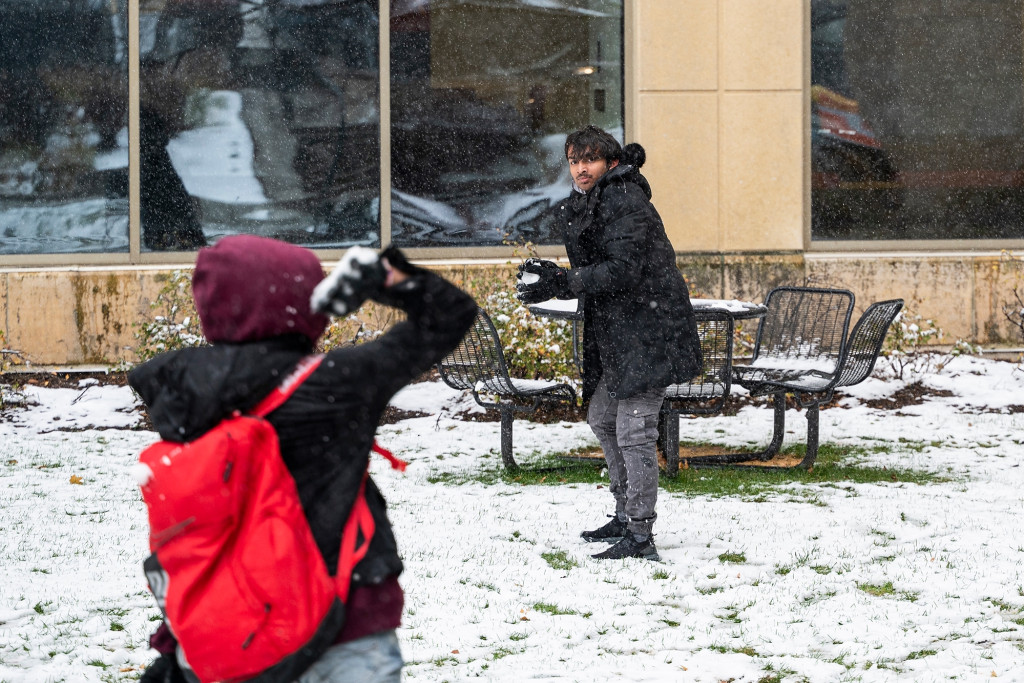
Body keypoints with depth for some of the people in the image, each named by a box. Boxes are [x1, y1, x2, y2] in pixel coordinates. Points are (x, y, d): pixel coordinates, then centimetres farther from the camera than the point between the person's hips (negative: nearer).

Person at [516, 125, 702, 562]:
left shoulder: (626, 202, -15)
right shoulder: (582, 206, 15)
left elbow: (623, 270, -24)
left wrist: (558, 283, -24)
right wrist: (548, 277, -3)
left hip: (648, 331, -11)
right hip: (615, 332, 11)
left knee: (634, 430, -14)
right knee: (602, 417, 21)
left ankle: (641, 537, -13)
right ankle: (626, 515, 33)